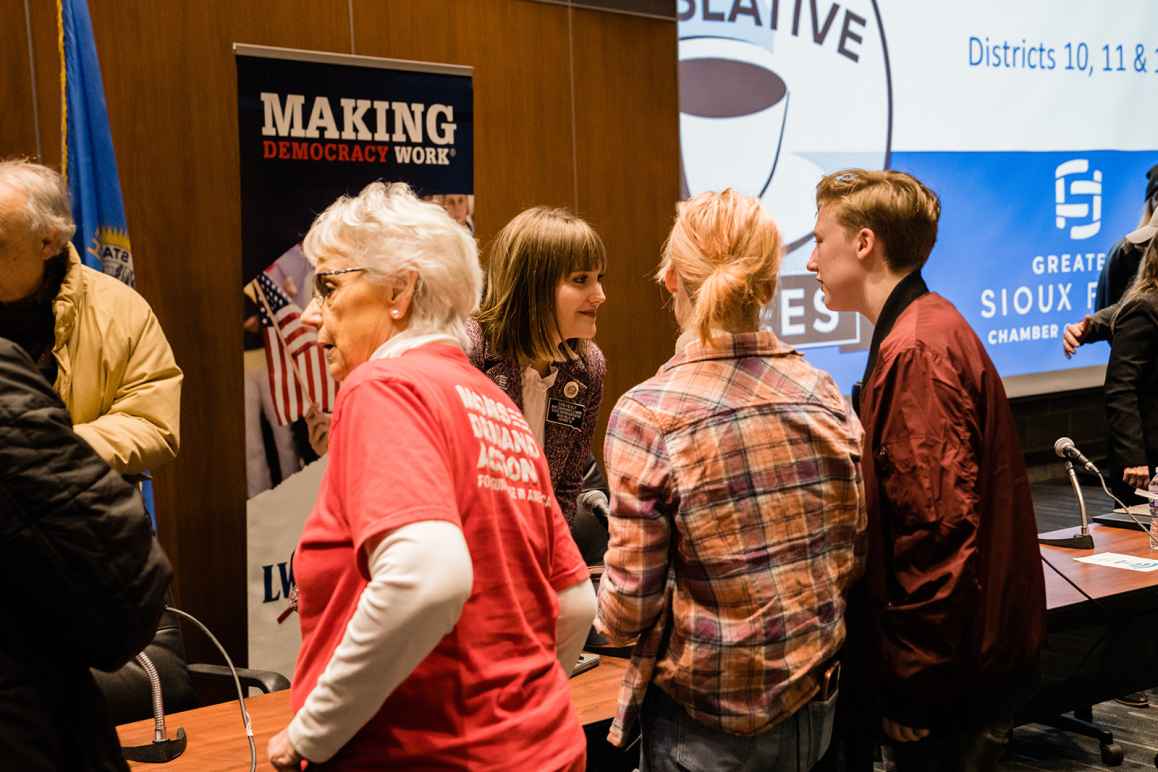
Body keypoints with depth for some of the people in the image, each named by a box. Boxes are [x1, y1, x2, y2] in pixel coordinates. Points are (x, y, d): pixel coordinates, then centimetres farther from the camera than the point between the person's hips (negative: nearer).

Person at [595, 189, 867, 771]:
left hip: (706, 725, -4)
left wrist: (607, 617, 6)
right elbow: (855, 554, 5)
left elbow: (630, 603, -16)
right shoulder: (822, 393, -4)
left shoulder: (647, 414, -18)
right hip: (815, 704, 5)